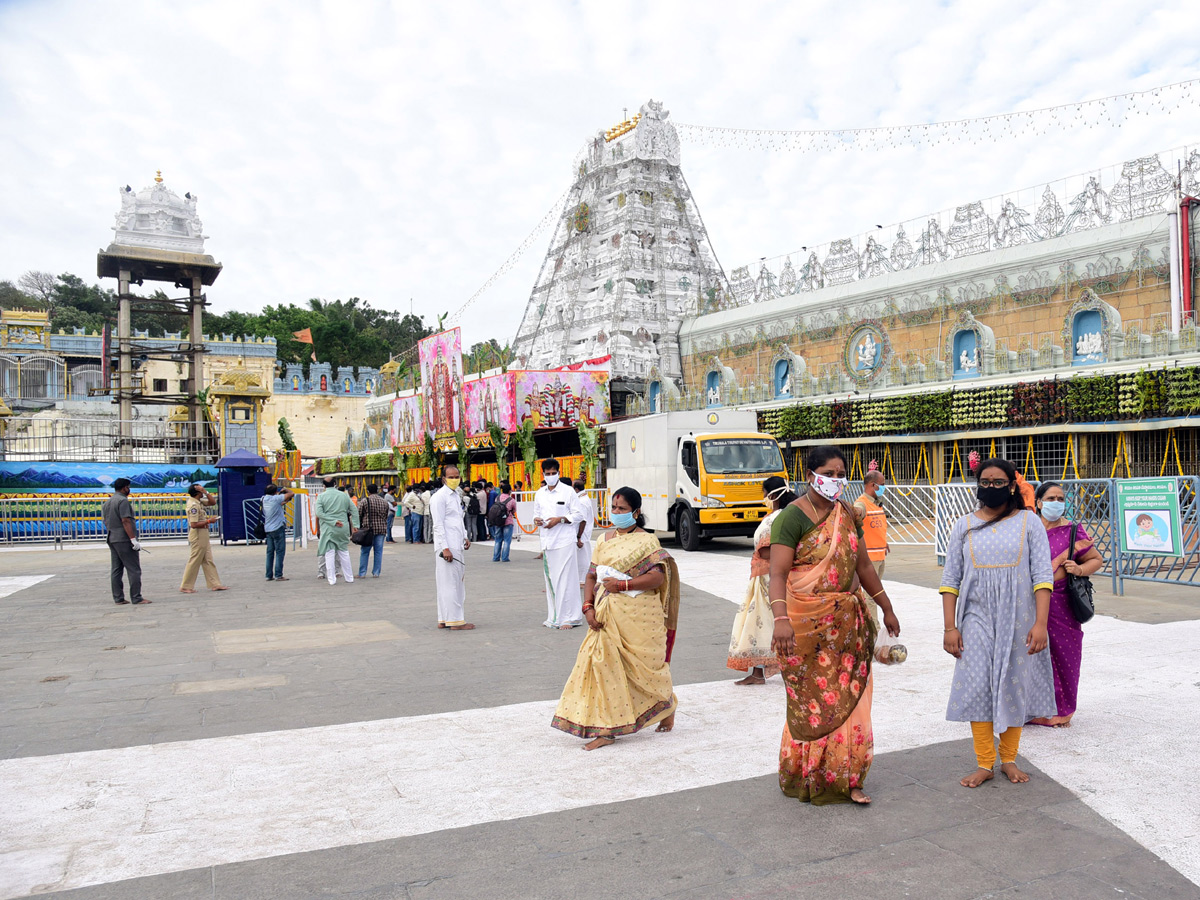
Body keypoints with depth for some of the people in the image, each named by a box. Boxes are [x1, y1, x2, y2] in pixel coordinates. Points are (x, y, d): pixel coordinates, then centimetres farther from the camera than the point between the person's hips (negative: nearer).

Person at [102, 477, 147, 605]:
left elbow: (106, 522, 20)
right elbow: (125, 521, -18)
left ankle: (118, 598, 12)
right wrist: (134, 539, -20)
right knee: (134, 570, -7)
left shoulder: (106, 503, 16)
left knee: (116, 570, 10)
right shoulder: (123, 501, -12)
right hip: (124, 539, -9)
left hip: (111, 539, 9)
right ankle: (136, 598, -8)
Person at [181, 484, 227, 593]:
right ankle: (186, 587, 6)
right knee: (194, 562, -2)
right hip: (197, 536, -10)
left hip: (203, 535, 10)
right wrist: (209, 521, -16)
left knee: (208, 561, 10)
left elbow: (213, 502, 16)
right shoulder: (193, 505, -19)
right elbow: (194, 524, -24)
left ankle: (215, 584, 13)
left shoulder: (199, 502, 9)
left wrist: (205, 492, 3)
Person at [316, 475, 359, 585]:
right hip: (343, 528, 3)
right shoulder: (344, 495, 6)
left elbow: (319, 513, -12)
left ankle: (331, 579, -1)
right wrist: (355, 525, 5)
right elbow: (354, 510, 5)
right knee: (344, 552, 13)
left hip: (328, 529, -3)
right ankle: (349, 578, 16)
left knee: (329, 553, 1)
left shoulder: (321, 496, -3)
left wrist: (333, 521, -13)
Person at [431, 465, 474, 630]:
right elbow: (438, 525, -15)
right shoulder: (439, 497, -10)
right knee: (450, 583, -5)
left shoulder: (456, 495, 18)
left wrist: (465, 538, 16)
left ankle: (444, 619, 20)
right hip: (447, 547, -9)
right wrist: (445, 548, -19)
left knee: (457, 583, 12)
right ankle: (455, 621, -2)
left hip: (458, 547, 9)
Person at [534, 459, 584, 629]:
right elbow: (536, 513, 20)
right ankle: (553, 617, 17)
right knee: (550, 579, 8)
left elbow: (577, 515, -2)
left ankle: (569, 617, -2)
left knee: (565, 579, -7)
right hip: (547, 541, 5)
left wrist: (560, 519, -15)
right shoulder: (539, 493, 12)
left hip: (564, 540, -5)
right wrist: (536, 520, -3)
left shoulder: (568, 491, -2)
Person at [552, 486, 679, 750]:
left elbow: (658, 577, -15)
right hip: (606, 615, 5)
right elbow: (591, 575, 11)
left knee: (644, 665, 6)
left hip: (638, 616, -5)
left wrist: (623, 584, -18)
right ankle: (606, 730, 5)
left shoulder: (646, 541, -5)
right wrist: (588, 607, -3)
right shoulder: (604, 540, 12)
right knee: (604, 663, -2)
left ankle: (667, 707, 35)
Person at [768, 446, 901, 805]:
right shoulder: (792, 516, -11)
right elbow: (777, 574, -20)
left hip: (846, 621, 6)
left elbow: (863, 565, 20)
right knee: (812, 699, 2)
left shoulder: (846, 515, 11)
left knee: (846, 697, 7)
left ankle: (845, 777, 18)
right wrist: (781, 618, -34)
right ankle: (807, 776, 20)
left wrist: (887, 608, 23)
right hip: (806, 624, -6)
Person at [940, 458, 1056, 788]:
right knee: (978, 687, -3)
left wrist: (1040, 622, -13)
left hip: (1018, 619, -1)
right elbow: (950, 579, 4)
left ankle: (1009, 759, 23)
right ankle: (984, 764, 8)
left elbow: (1042, 575, -4)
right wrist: (950, 627, -2)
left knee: (1015, 687, 6)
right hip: (977, 618, 1)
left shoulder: (1028, 522, 1)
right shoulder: (964, 526, 5)